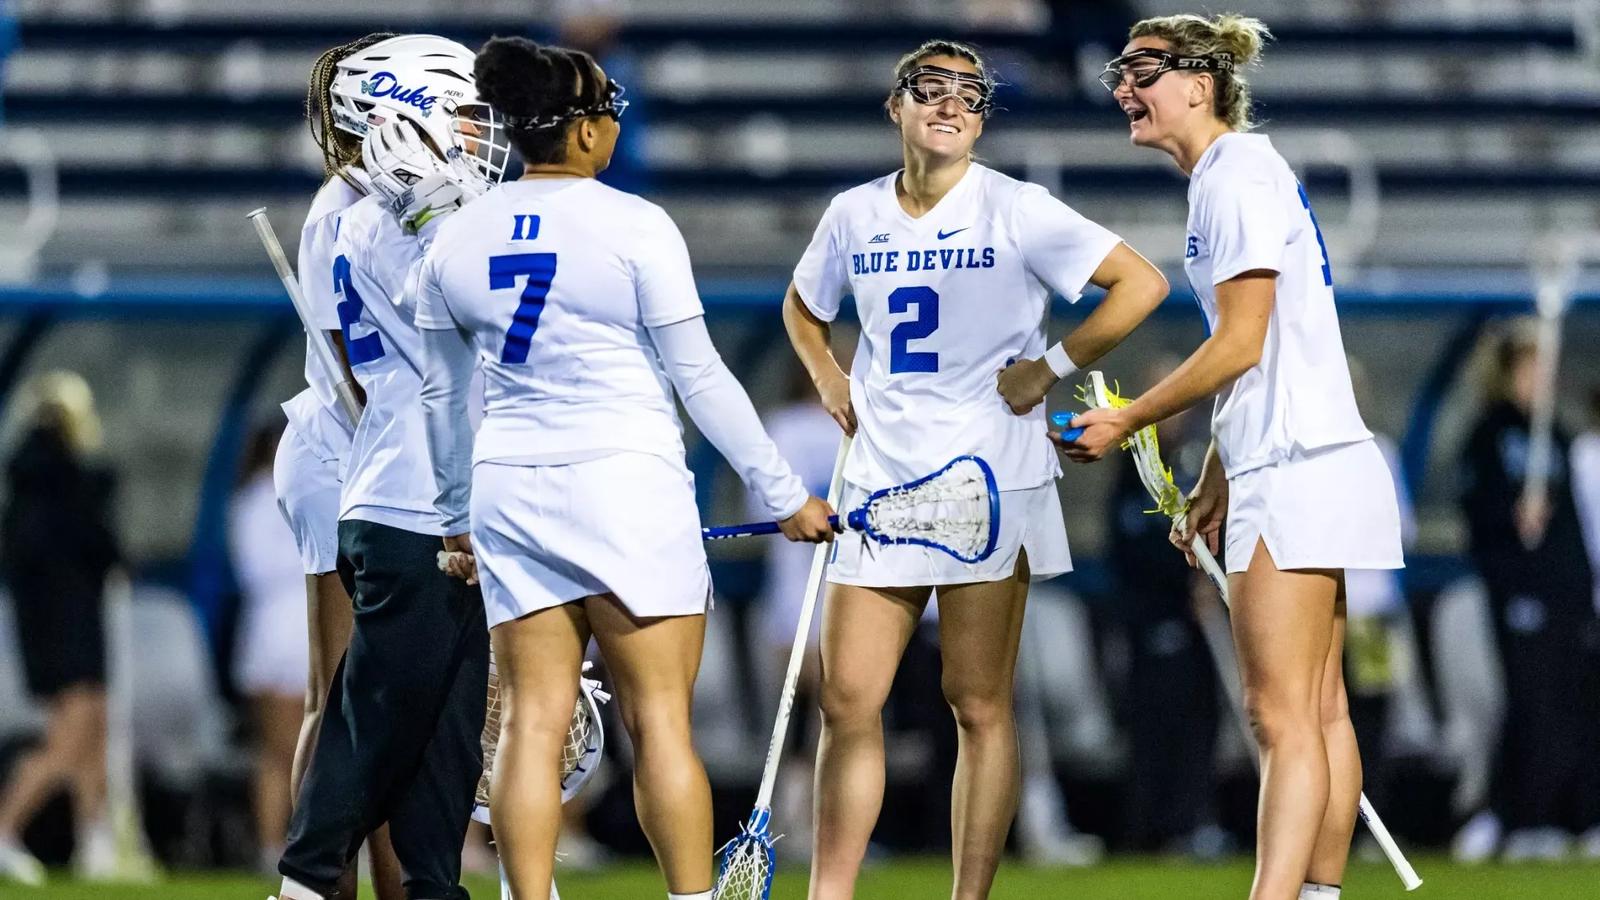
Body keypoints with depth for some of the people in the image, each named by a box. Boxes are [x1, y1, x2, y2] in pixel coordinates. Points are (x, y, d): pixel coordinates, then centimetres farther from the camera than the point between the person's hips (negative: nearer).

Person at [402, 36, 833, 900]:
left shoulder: (453, 238, 6)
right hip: (626, 487, -4)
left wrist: (457, 518, 27)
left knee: (531, 722, 4)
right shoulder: (633, 226, -9)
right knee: (660, 722, -1)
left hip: (509, 492, 4)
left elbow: (441, 395, 15)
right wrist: (783, 495, 1)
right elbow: (700, 378, -7)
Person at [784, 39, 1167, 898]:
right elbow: (802, 308, 29)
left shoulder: (1015, 211, -4)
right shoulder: (853, 215, 9)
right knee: (848, 700, 0)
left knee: (978, 705, -2)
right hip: (880, 479, 4)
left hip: (990, 481, -4)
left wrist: (1055, 365, -10)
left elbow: (1141, 282, -6)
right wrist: (829, 381, 12)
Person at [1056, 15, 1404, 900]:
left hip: (1294, 474, -10)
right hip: (1304, 463, 10)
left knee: (1283, 716, -15)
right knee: (1318, 710, 9)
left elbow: (1241, 344, -16)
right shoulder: (1231, 176, 18)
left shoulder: (1237, 177, -12)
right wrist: (1215, 481, 25)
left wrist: (1126, 420, -8)